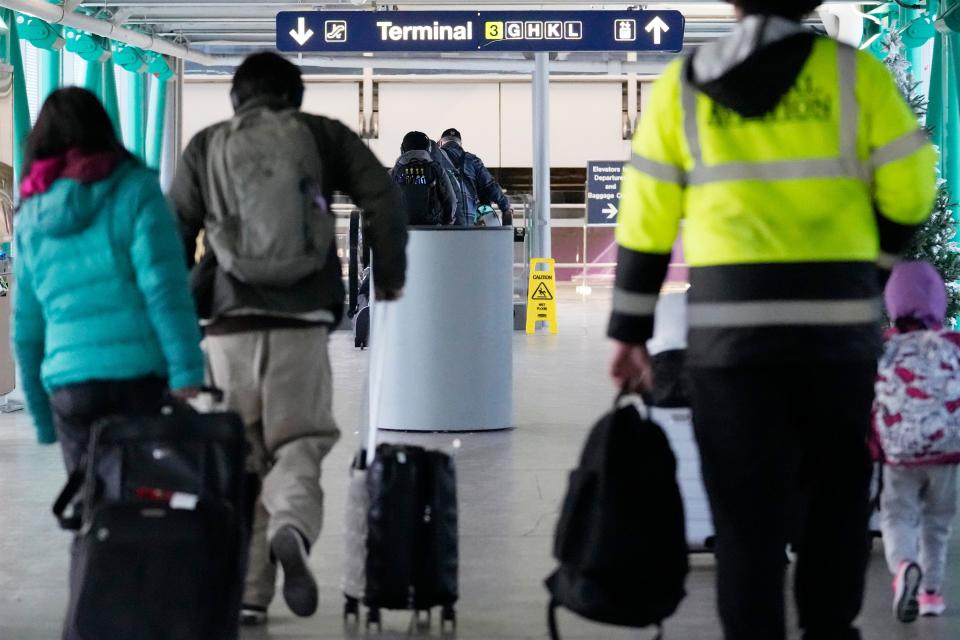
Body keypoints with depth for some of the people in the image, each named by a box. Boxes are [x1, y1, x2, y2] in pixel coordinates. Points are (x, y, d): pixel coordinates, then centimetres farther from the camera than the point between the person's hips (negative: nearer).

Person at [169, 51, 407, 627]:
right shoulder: (322, 135, 8)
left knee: (239, 459, 9)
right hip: (302, 323, -1)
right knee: (298, 441, 5)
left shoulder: (206, 147, 10)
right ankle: (291, 528, -27)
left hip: (230, 326, 1)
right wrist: (390, 273, 13)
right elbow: (384, 198, -1)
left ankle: (247, 594, 4)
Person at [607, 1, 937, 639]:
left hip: (730, 322, 0)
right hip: (838, 316, 0)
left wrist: (630, 332, 10)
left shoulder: (681, 86, 4)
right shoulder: (855, 72, 1)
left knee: (747, 504, 4)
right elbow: (910, 190, 1)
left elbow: (646, 224, 3)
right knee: (836, 488, 18)